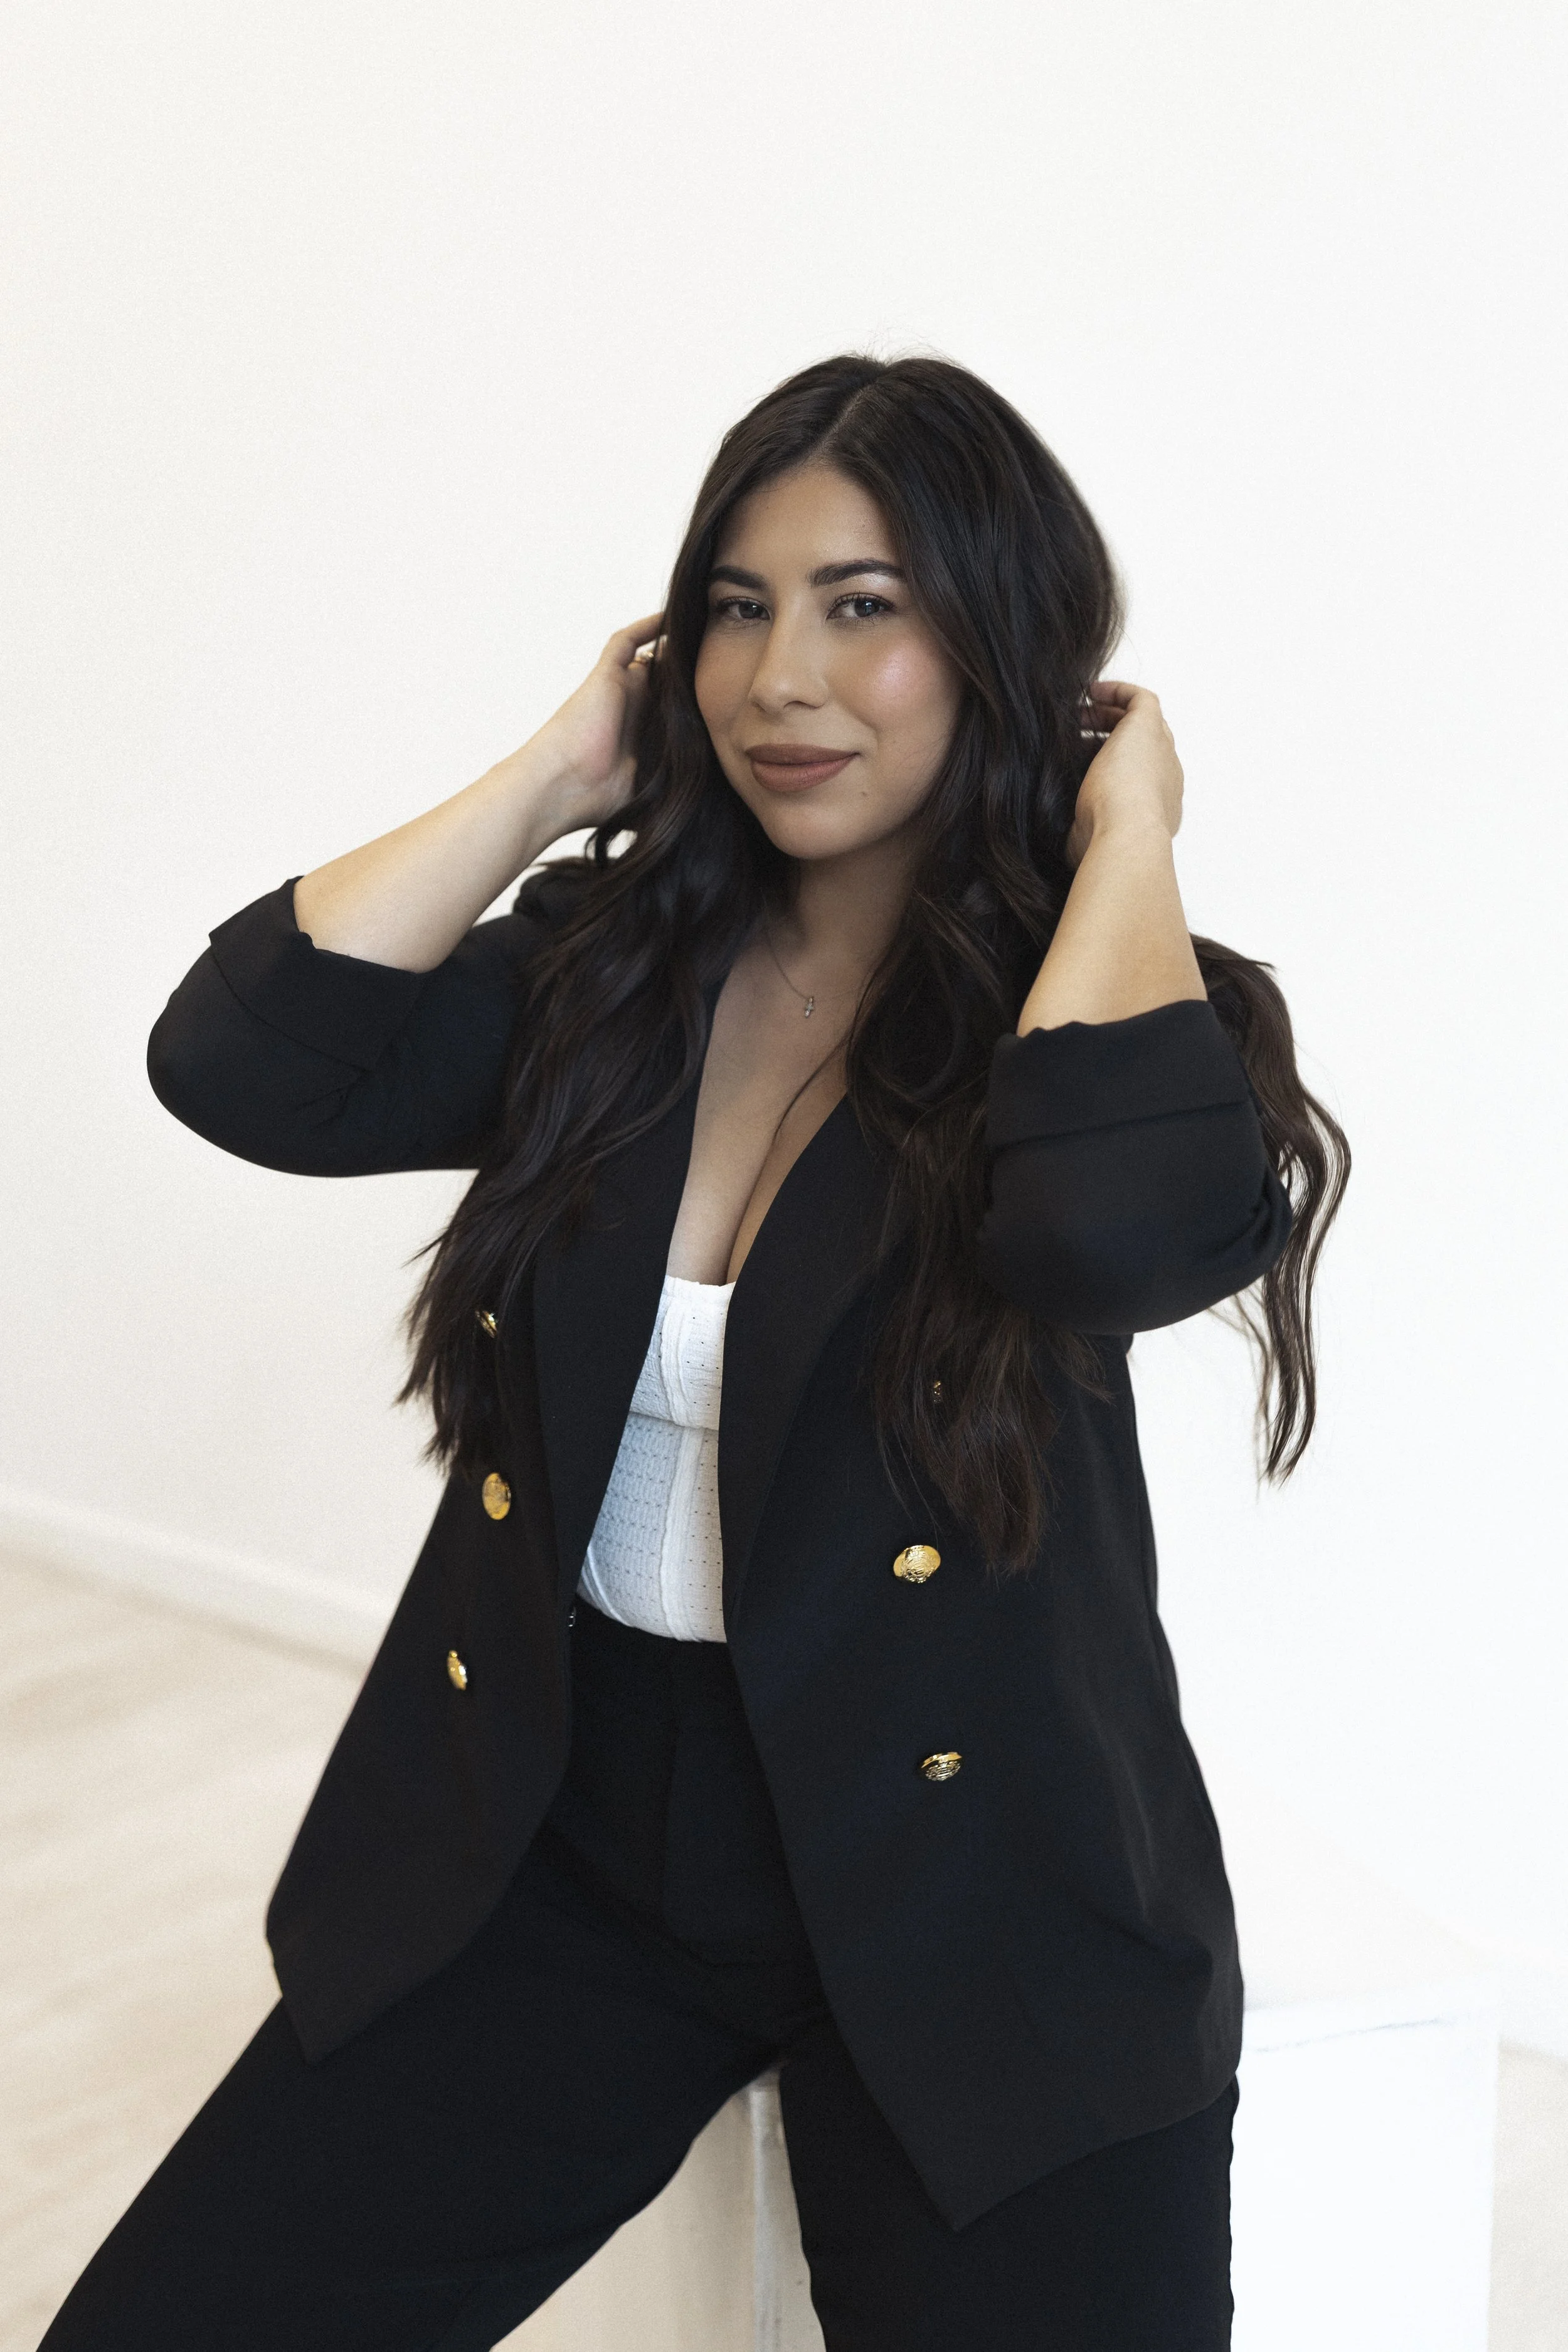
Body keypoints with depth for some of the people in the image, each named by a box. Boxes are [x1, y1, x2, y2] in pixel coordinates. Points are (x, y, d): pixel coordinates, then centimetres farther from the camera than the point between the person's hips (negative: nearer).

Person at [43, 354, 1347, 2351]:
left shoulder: (1125, 1001, -7)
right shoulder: (606, 966, 5)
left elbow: (1130, 1223, -32)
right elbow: (241, 1065, -10)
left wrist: (1126, 839, -16)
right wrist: (558, 776, -5)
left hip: (966, 1898, -3)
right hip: (558, 1848, 4)